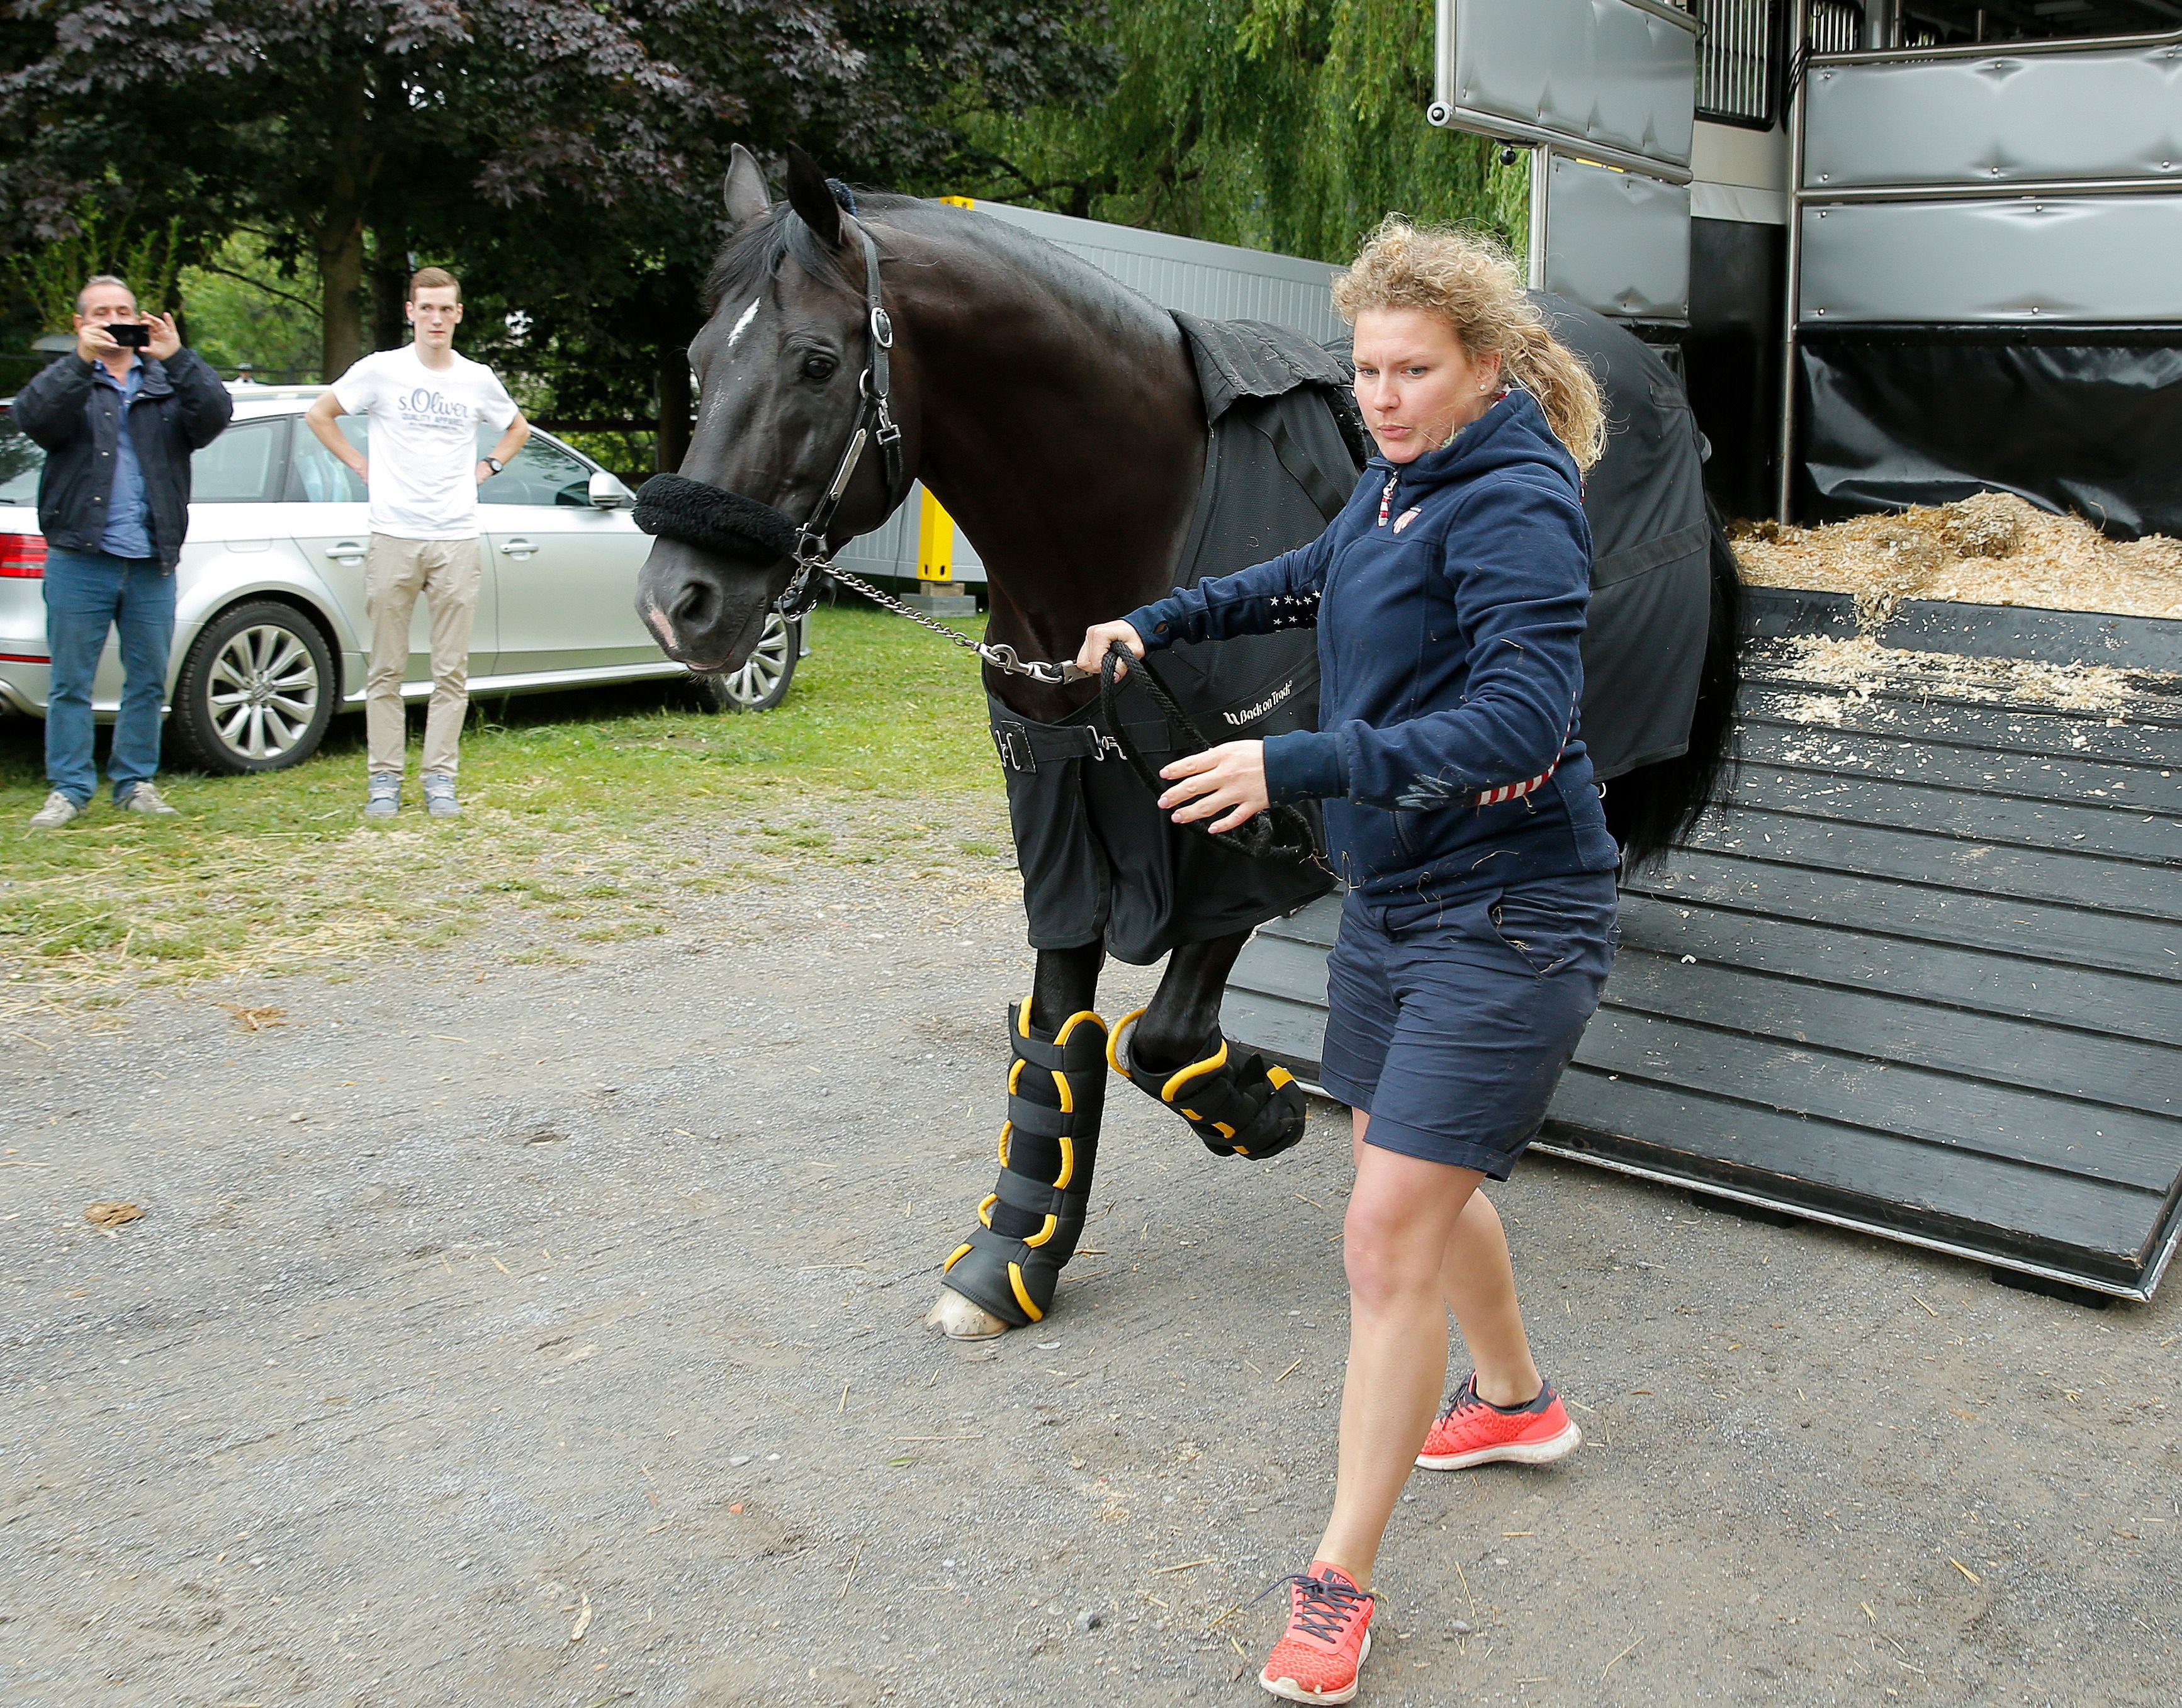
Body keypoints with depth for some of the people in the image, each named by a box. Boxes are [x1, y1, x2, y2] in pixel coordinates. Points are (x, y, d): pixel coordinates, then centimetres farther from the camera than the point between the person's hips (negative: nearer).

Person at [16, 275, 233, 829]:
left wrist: (178, 358, -19)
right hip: (80, 559, -2)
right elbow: (34, 416, -11)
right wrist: (81, 360, -21)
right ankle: (69, 789, 6)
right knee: (70, 682, 0)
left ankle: (136, 783, 18)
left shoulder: (168, 382, 12)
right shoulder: (69, 381, 9)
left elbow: (215, 415, -6)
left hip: (152, 563, 2)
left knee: (148, 681, 8)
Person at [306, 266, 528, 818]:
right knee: (387, 670, 2)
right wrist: (360, 465, 5)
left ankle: (440, 778, 8)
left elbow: (518, 428, 28)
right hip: (394, 538, -2)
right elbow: (320, 414, 13)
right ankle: (384, 777, 8)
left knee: (451, 671, 2)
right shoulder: (382, 370, 3)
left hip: (457, 540, 2)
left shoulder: (477, 379, 10)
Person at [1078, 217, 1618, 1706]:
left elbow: (1522, 719, -30)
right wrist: (1157, 623, 21)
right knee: (1417, 1177, 23)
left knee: (1391, 1231, -9)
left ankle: (1339, 1583, 3)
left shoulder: (1513, 505, -19)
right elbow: (1315, 579, 29)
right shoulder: (1399, 484, 8)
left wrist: (1295, 766, -35)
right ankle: (1516, 1400, 49)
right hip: (1393, 900, 10)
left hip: (1503, 920, -9)